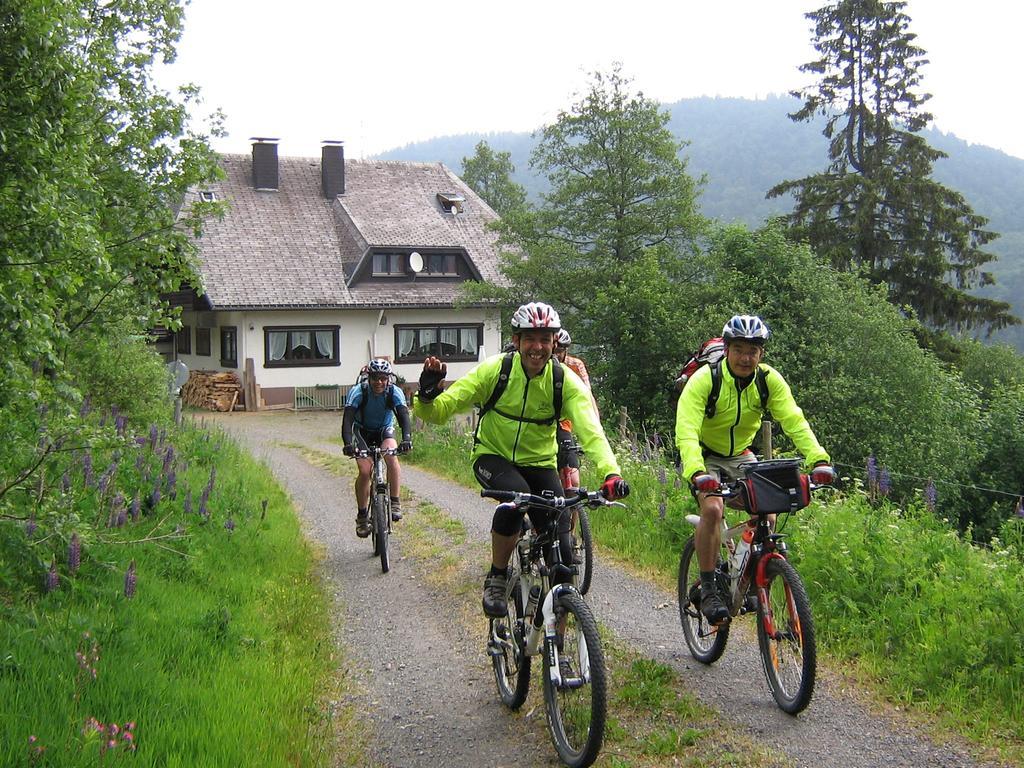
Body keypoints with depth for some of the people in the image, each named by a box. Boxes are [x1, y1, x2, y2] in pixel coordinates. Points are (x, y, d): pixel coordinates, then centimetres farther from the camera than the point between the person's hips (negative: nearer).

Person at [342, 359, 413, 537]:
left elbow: (404, 416, -33)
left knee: (391, 456, -30)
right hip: (362, 431, -1)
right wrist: (348, 444, -51)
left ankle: (395, 503, -22)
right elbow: (347, 419, -34)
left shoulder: (395, 393, -22)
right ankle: (362, 515, -5)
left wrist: (407, 439, -52)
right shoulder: (358, 392, -26)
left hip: (385, 430, 1)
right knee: (365, 470, -20)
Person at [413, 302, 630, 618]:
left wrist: (611, 472, -47)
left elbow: (591, 431, -28)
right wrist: (428, 395, -43)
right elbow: (440, 411, -19)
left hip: (539, 463, 2)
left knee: (561, 551, -13)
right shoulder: (495, 369, -18)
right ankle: (496, 578, -14)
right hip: (493, 457, -2)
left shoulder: (567, 381, -15)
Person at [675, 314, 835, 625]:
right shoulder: (704, 379, -25)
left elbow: (794, 420, -24)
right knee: (712, 508, -28)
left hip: (741, 455, 4)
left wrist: (818, 458, -41)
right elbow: (686, 430, -36)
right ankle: (707, 590, -15)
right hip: (705, 456, -4)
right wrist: (696, 471, -54)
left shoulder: (769, 380, -14)